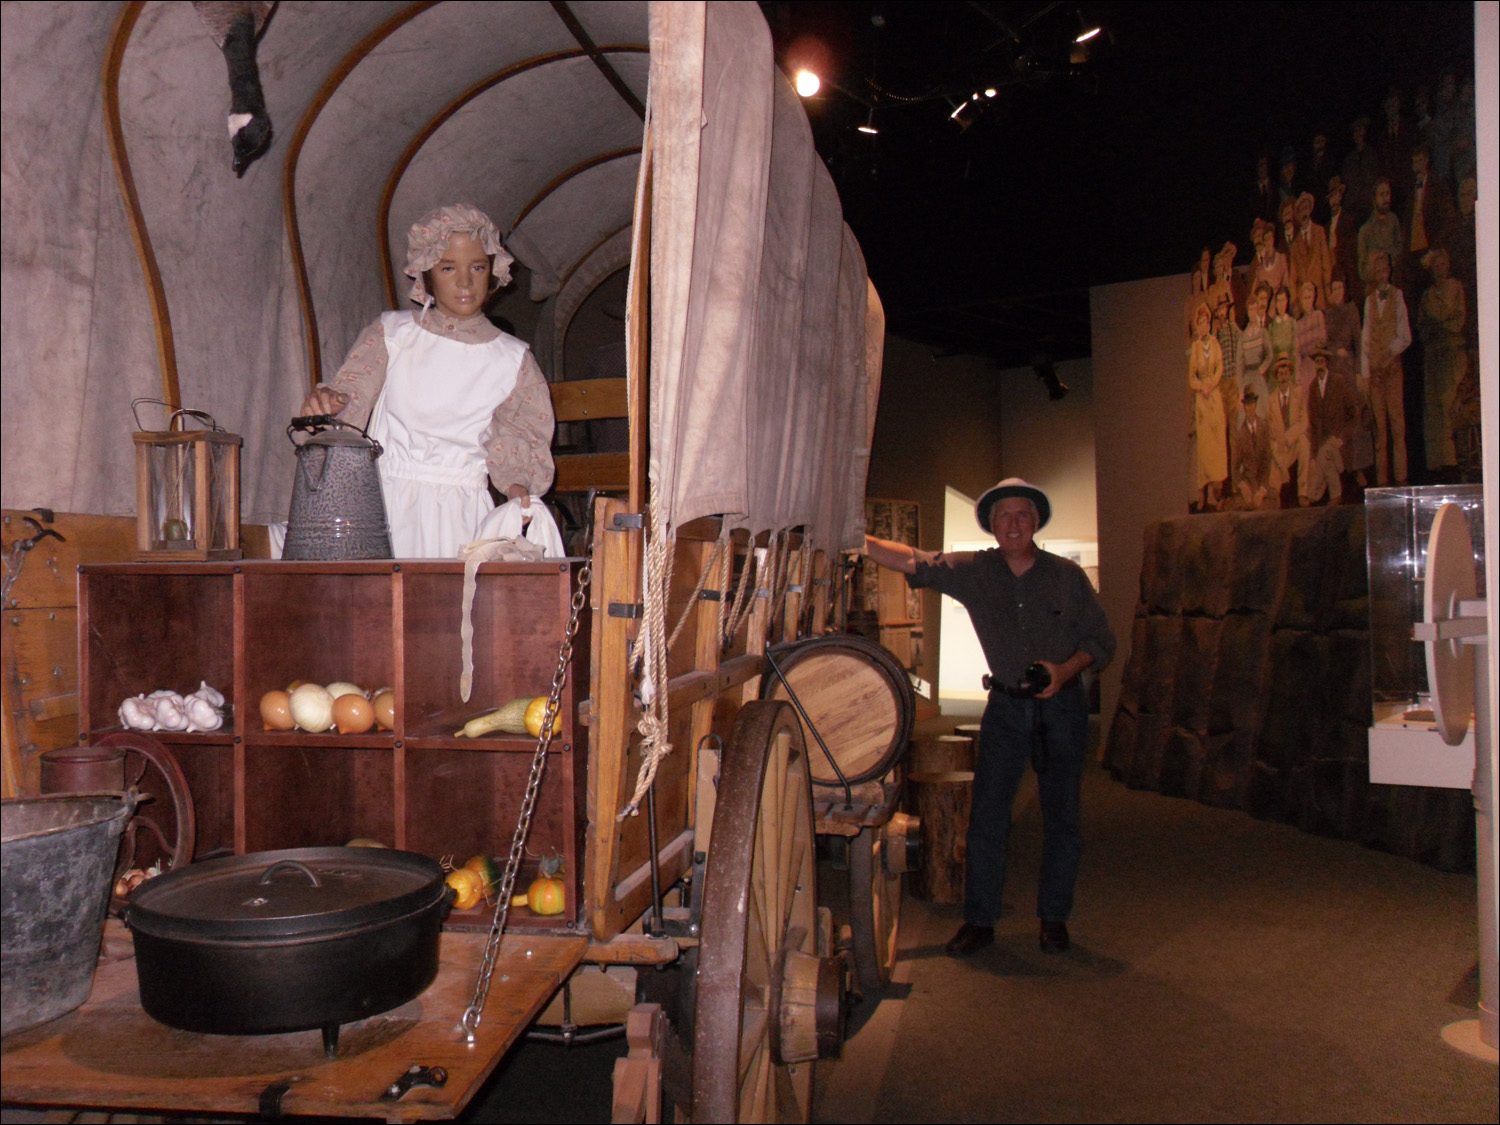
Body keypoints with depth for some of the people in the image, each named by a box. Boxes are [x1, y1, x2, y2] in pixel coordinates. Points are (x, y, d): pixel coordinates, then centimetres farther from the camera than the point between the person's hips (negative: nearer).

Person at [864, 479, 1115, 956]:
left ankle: (1054, 917, 22)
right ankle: (979, 920, 9)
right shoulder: (973, 571, -3)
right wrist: (855, 538, -26)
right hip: (1006, 705, 1)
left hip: (1061, 705, 0)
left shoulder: (1067, 576, -4)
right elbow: (914, 562, -13)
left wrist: (1064, 670, -16)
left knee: (1062, 817, 7)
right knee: (986, 814, -1)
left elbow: (1101, 640, 1)